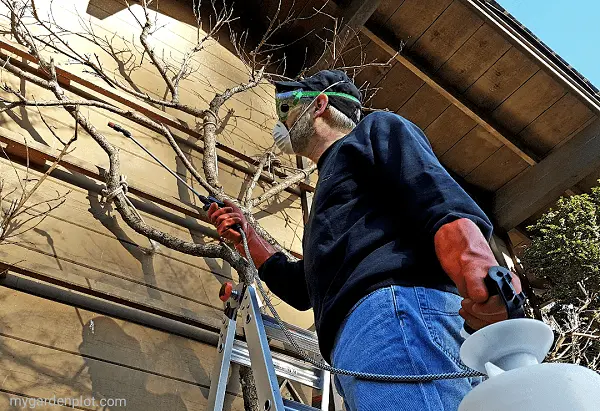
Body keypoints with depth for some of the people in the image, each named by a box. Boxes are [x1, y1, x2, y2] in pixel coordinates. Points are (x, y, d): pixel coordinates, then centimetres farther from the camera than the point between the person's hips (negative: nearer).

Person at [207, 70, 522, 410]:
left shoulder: (374, 128, 15)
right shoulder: (331, 184, 38)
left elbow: (440, 198, -7)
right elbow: (304, 288, 36)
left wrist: (476, 264, -28)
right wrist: (246, 236, 37)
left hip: (397, 309, -8)